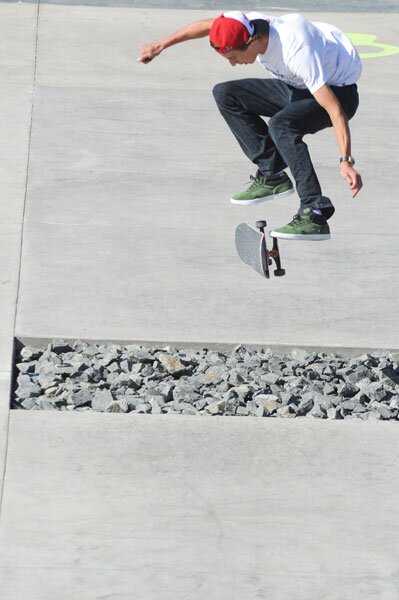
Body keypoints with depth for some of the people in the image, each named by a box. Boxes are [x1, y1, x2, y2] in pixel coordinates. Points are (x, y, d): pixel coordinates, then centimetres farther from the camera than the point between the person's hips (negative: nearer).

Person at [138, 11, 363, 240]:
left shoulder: (297, 51, -38)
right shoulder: (249, 25, -17)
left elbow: (334, 108, -40)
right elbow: (209, 25, 6)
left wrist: (346, 161, -47)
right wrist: (162, 45, 12)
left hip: (339, 91, -9)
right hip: (297, 86, 9)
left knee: (280, 124, -35)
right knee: (225, 94, 2)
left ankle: (315, 215, -37)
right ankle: (271, 176, 1)